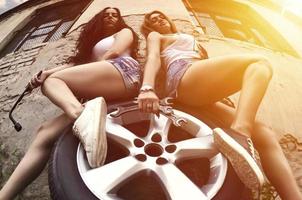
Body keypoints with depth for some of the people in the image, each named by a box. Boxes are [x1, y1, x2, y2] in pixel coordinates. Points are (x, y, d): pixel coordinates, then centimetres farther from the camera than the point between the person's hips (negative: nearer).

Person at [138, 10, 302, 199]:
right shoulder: (155, 36, 25)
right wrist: (147, 88, -19)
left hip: (199, 97, 6)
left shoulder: (190, 40, 45)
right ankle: (239, 133, -46)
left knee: (264, 136, -8)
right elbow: (153, 58, 0)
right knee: (261, 63, -21)